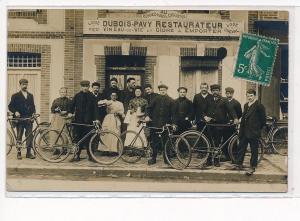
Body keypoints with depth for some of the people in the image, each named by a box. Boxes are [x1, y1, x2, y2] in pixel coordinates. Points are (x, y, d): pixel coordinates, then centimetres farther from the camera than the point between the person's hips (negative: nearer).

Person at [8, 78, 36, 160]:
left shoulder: (30, 96, 15)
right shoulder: (15, 96, 4)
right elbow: (10, 106, 1)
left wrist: (34, 113, 1)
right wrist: (15, 112, -15)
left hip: (29, 118, 3)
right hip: (19, 118, -3)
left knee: (30, 135, -1)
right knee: (19, 136, 3)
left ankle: (29, 152, 7)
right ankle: (19, 153, 11)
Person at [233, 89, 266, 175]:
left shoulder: (259, 106, -10)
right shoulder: (246, 105, 13)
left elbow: (263, 120, -8)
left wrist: (257, 129, -1)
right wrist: (241, 130, 11)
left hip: (253, 132, -7)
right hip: (244, 132, 7)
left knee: (254, 150, 3)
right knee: (241, 148, 12)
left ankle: (252, 167, 11)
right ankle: (239, 164, 23)